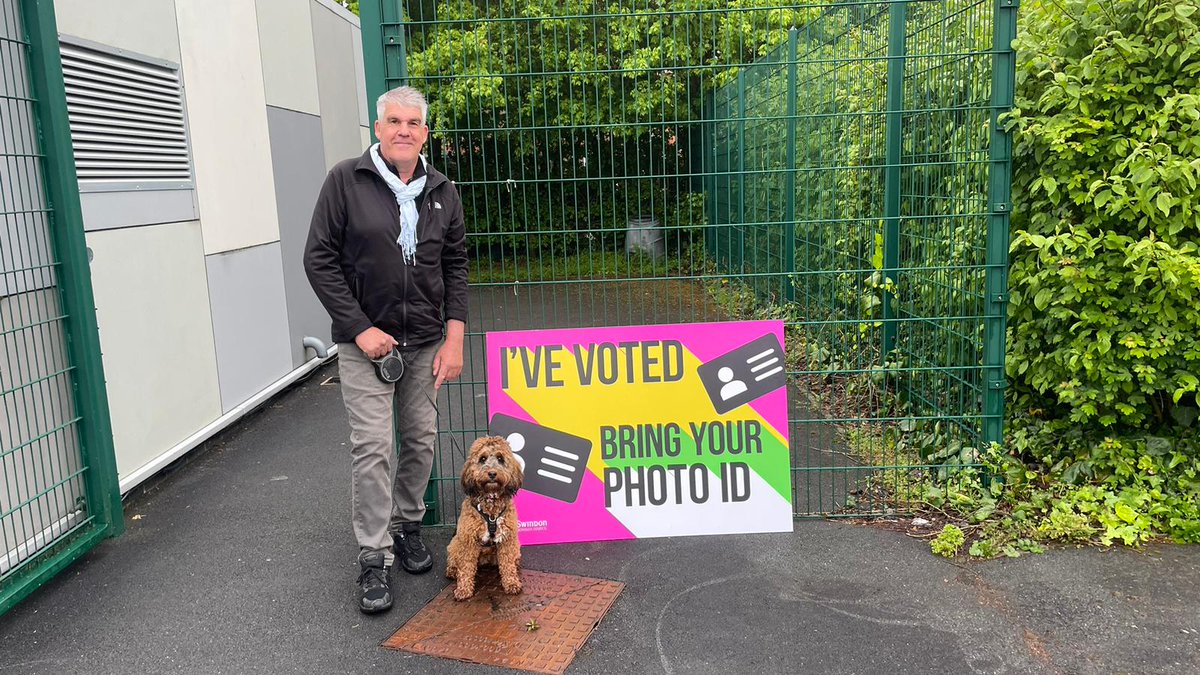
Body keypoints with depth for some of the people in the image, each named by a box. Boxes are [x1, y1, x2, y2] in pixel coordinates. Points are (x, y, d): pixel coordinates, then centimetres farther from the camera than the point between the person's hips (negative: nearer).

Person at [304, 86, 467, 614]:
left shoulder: (442, 191, 6)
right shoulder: (346, 180, -6)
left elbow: (455, 266, 8)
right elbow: (320, 259, -6)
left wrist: (454, 337, 0)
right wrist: (360, 328, -12)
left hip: (426, 342, 4)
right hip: (366, 340, -4)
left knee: (421, 440, 9)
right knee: (372, 446, -5)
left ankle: (406, 526, 30)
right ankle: (374, 558, 6)